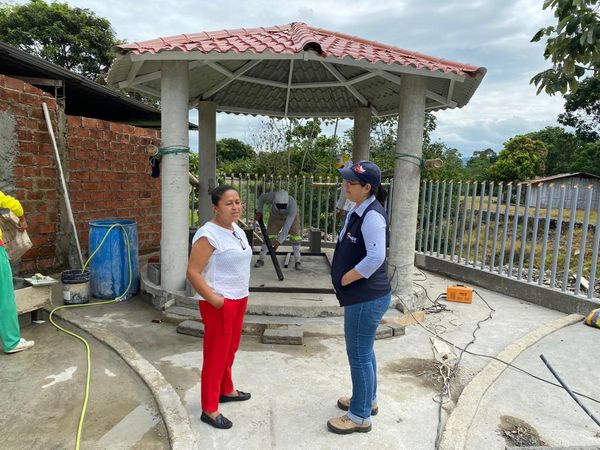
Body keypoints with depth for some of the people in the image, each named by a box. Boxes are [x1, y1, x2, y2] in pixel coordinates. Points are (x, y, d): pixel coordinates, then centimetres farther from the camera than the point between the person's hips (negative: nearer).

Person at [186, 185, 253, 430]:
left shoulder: (237, 230, 8)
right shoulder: (208, 234, -19)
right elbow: (193, 272, -21)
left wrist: (240, 295, 17)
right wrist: (213, 298, -26)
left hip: (239, 299, 9)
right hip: (219, 303, -9)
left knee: (230, 349, 22)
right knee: (215, 354, 2)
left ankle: (226, 390, 41)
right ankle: (209, 409, 15)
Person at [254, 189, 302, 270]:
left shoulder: (293, 205, -42)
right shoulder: (272, 196, -36)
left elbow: (287, 225, -44)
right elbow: (262, 197, -11)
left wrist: (279, 241, -46)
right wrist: (259, 211, -10)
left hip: (291, 217, -1)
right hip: (275, 217, 2)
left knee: (295, 236, -12)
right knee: (269, 236, -5)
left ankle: (297, 261, -1)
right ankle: (261, 259, 8)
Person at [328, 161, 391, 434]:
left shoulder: (372, 216, -22)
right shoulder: (358, 210, 8)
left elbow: (375, 258, -31)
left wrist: (344, 280, -18)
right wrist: (343, 281, 6)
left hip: (367, 298, -10)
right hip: (362, 296, 10)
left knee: (359, 355, 4)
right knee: (364, 351, 23)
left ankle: (360, 416, 22)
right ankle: (367, 400, 42)